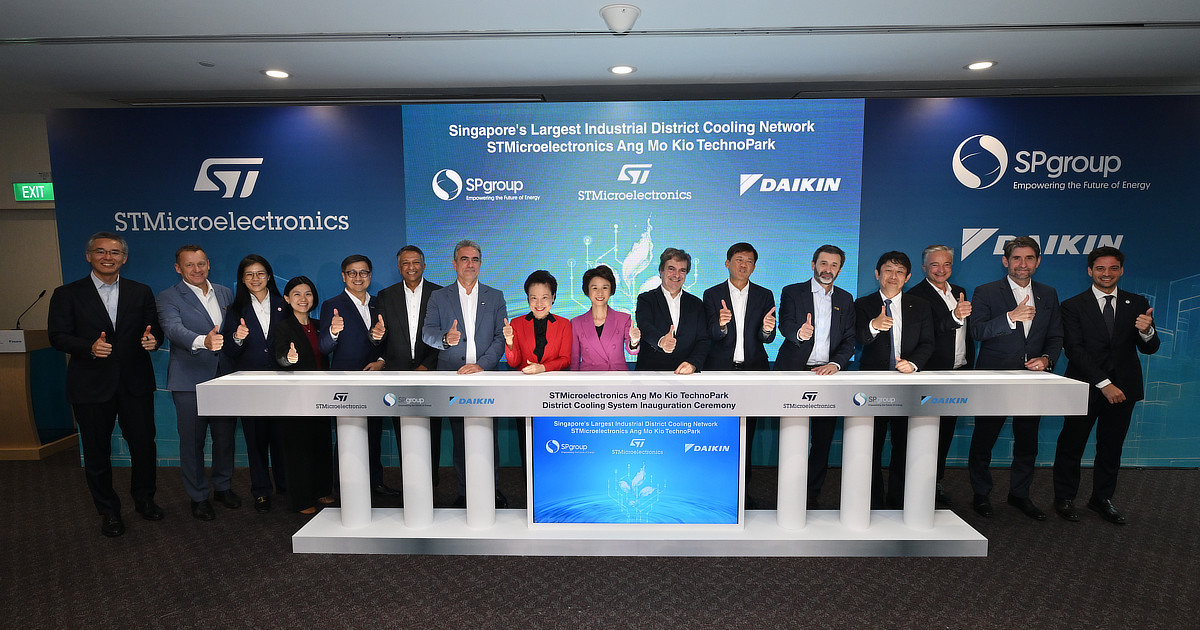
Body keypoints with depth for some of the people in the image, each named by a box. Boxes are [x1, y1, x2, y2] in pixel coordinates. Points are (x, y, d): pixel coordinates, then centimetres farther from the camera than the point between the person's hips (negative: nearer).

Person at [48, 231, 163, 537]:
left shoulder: (141, 292, 8)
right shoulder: (67, 294, 2)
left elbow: (154, 329, 7)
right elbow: (58, 336, -3)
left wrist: (152, 339, -17)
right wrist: (90, 347, -23)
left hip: (135, 383, 1)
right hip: (91, 385, -1)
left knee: (144, 445, 7)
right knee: (97, 452, 11)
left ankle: (144, 498, 29)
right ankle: (108, 510, 27)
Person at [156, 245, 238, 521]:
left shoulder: (225, 293, 12)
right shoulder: (169, 298, -3)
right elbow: (174, 329, -23)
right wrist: (203, 341, -40)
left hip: (225, 377, 4)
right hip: (190, 381, -4)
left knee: (225, 436, 12)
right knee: (192, 441, 5)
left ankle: (223, 487, 29)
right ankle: (198, 497, 20)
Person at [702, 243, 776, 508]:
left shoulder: (765, 295, 8)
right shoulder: (712, 294, 4)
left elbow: (768, 338, 1)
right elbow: (712, 335, -5)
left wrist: (767, 329, -22)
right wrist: (721, 325, -28)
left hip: (753, 370, 2)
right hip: (721, 370, -1)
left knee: (747, 432, 7)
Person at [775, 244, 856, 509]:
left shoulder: (845, 300, 13)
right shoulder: (792, 292, 3)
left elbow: (849, 340, 9)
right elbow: (785, 325, -12)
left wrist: (836, 363, -10)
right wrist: (799, 333, -36)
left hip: (828, 372, 3)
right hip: (795, 371, -3)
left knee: (823, 439, 5)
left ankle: (814, 494, 18)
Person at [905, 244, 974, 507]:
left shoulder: (960, 292, 14)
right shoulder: (916, 295, -9)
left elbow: (969, 332, 18)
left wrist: (969, 366, 13)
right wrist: (954, 316, -36)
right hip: (932, 375, -7)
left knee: (947, 430, 13)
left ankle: (937, 481, 24)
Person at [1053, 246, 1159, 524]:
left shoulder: (1137, 304, 6)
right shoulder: (1073, 306, -4)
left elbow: (1149, 349, 0)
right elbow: (1074, 351, -10)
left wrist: (1147, 332, -23)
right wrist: (1104, 383, -17)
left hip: (1123, 389, 3)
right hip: (1085, 387, -3)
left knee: (1111, 447, 13)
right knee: (1071, 444, 5)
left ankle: (1102, 498, 28)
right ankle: (1064, 498, 19)